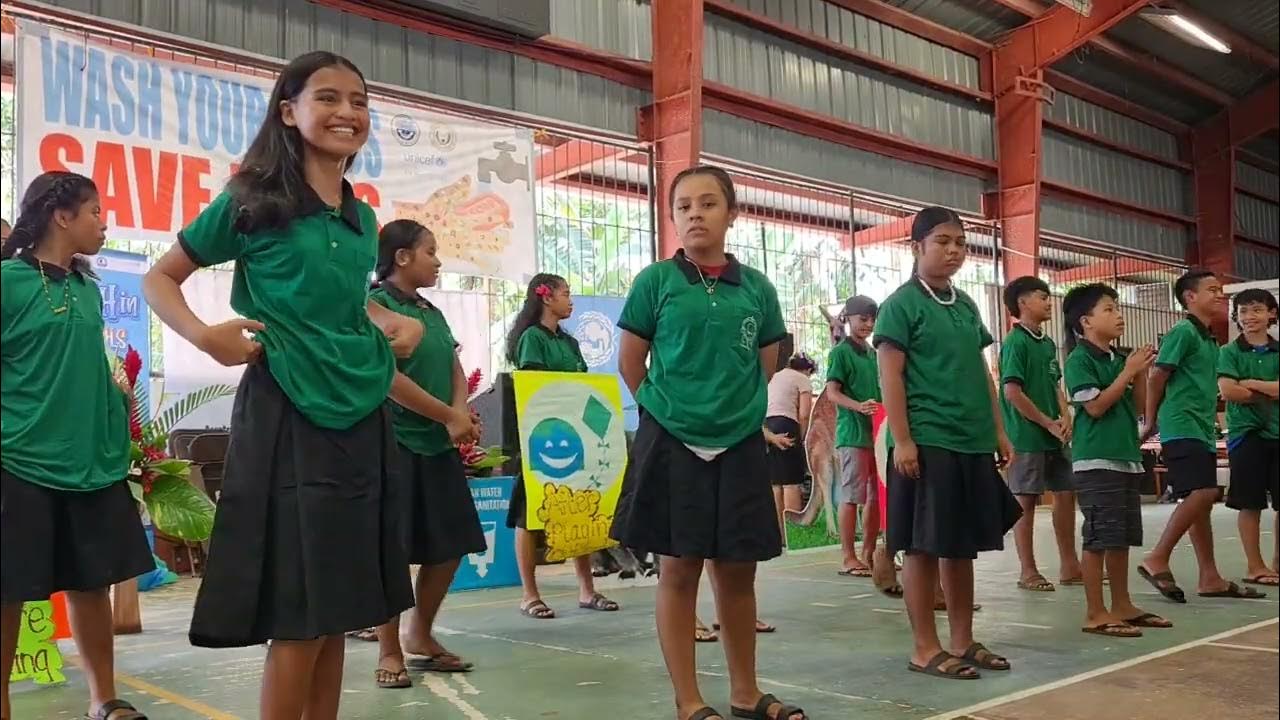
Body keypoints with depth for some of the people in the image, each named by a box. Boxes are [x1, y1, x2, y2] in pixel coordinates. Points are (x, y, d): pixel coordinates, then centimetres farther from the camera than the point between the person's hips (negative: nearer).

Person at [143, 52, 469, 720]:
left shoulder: (362, 220, 13)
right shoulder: (250, 202, -4)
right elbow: (160, 278, 1)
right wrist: (205, 335, -16)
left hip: (362, 422, 6)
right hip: (286, 419, -6)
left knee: (338, 611, 11)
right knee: (298, 620, -3)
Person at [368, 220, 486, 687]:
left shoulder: (432, 312, 16)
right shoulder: (377, 306, -8)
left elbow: (456, 371, 12)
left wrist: (461, 415, -8)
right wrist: (449, 415, -12)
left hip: (439, 443, 8)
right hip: (395, 441, -8)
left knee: (451, 545, 9)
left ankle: (421, 636, 24)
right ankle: (389, 651, 9)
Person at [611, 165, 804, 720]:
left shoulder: (757, 288, 5)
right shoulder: (655, 281, -2)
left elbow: (766, 369, 14)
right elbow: (630, 365, 3)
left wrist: (737, 410, 8)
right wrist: (669, 411, 5)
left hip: (740, 445, 3)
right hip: (672, 443, -3)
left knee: (737, 570, 11)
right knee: (679, 570, 2)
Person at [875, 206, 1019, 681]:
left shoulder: (966, 305, 16)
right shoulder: (902, 304, -5)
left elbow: (981, 373, 20)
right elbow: (890, 376, -10)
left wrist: (998, 430, 16)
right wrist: (901, 441, -16)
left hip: (973, 442, 7)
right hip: (928, 442, -7)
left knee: (963, 545, 12)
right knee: (924, 546, -1)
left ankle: (963, 641, 21)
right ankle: (926, 648, 8)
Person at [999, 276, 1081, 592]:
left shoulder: (1048, 343, 12)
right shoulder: (1016, 342, -12)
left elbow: (1056, 385, 16)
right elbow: (1012, 392, -17)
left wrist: (1065, 417, -2)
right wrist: (1049, 424, -12)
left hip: (1054, 435, 8)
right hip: (1027, 435, -8)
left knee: (1066, 494, 10)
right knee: (1026, 502, 0)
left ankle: (1069, 566, 20)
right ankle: (1029, 572, 8)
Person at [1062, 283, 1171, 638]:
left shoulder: (1119, 357, 12)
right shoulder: (1079, 359, -9)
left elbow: (1138, 406, 16)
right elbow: (1095, 406, -17)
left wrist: (1141, 371, 1)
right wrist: (1129, 370, -13)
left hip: (1126, 456, 8)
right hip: (1096, 460, -8)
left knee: (1122, 537, 13)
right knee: (1099, 537, -7)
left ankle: (1122, 605, 22)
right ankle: (1095, 613, -2)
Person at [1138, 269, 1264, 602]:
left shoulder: (1210, 340, 18)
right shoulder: (1183, 332, -9)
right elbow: (1157, 378, -11)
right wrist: (1151, 422, -5)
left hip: (1202, 430, 9)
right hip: (1182, 428, -9)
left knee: (1201, 501, 9)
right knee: (1202, 493, -19)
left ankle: (1210, 578, 12)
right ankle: (1157, 559, -12)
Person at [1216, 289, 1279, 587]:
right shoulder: (1229, 352, 0)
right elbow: (1228, 391, -13)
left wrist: (1252, 384, -11)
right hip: (1246, 434, -3)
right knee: (1250, 503, 1)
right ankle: (1255, 566, 10)